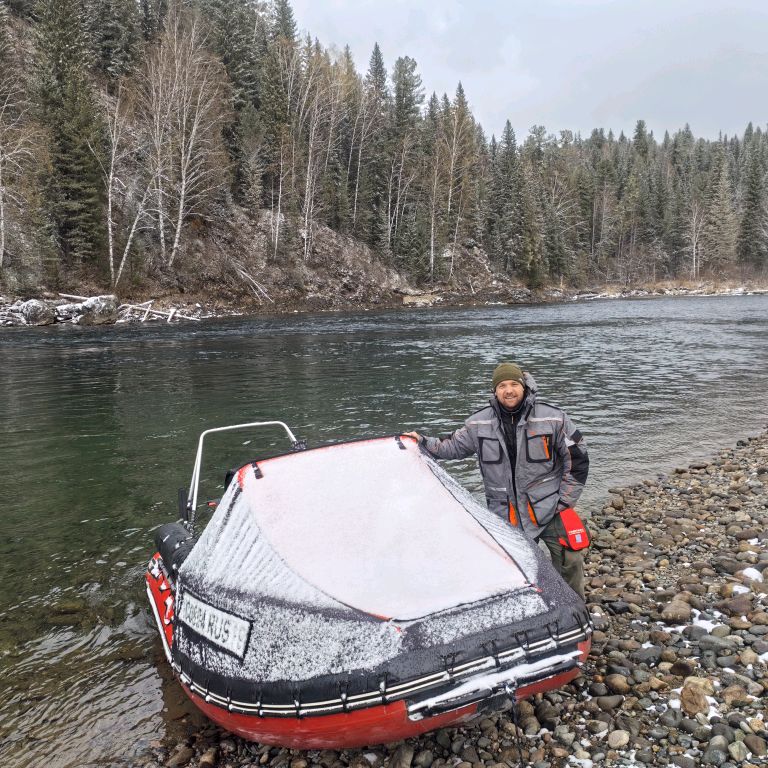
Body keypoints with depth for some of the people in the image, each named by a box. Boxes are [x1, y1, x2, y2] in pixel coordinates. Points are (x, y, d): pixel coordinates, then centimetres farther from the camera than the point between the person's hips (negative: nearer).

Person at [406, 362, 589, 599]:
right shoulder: (479, 423, -3)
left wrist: (564, 502, -2)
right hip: (506, 516, 1)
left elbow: (577, 460, -1)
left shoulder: (554, 419, -8)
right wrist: (423, 442, -2)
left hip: (549, 509, -1)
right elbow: (453, 448, 12)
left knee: (569, 563, 3)